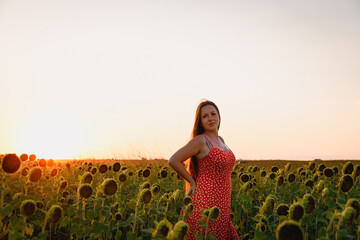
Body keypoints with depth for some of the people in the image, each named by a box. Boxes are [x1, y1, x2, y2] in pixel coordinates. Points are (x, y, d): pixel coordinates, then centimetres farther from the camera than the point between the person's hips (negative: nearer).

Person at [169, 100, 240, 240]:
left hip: (222, 203, 8)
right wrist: (192, 182, -6)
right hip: (206, 200, -8)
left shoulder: (220, 140, 15)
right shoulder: (200, 140, -10)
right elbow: (173, 161, -14)